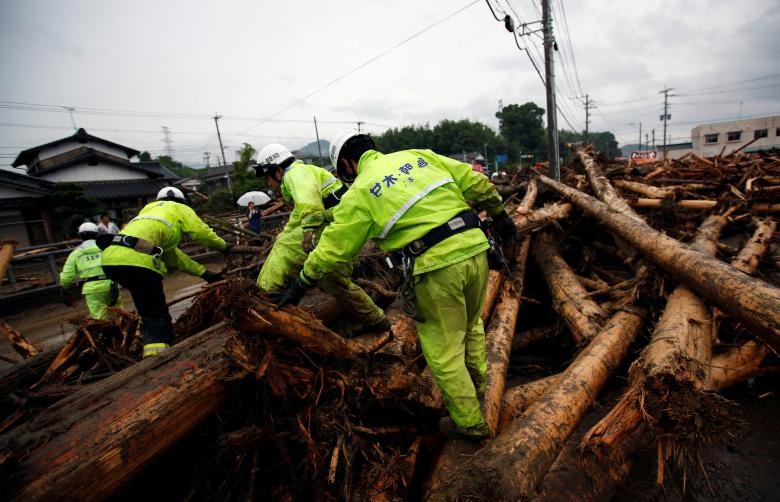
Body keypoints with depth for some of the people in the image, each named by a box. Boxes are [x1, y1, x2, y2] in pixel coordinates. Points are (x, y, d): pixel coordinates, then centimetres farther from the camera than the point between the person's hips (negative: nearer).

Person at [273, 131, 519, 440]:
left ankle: (470, 422, 28)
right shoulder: (418, 156, 14)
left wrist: (301, 285, 16)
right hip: (475, 248, 7)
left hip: (437, 267, -6)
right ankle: (477, 383, 50)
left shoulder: (359, 192, 1)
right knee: (471, 324, 30)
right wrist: (499, 214, 24)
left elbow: (332, 247, 3)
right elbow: (476, 183, 12)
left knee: (444, 350, 13)